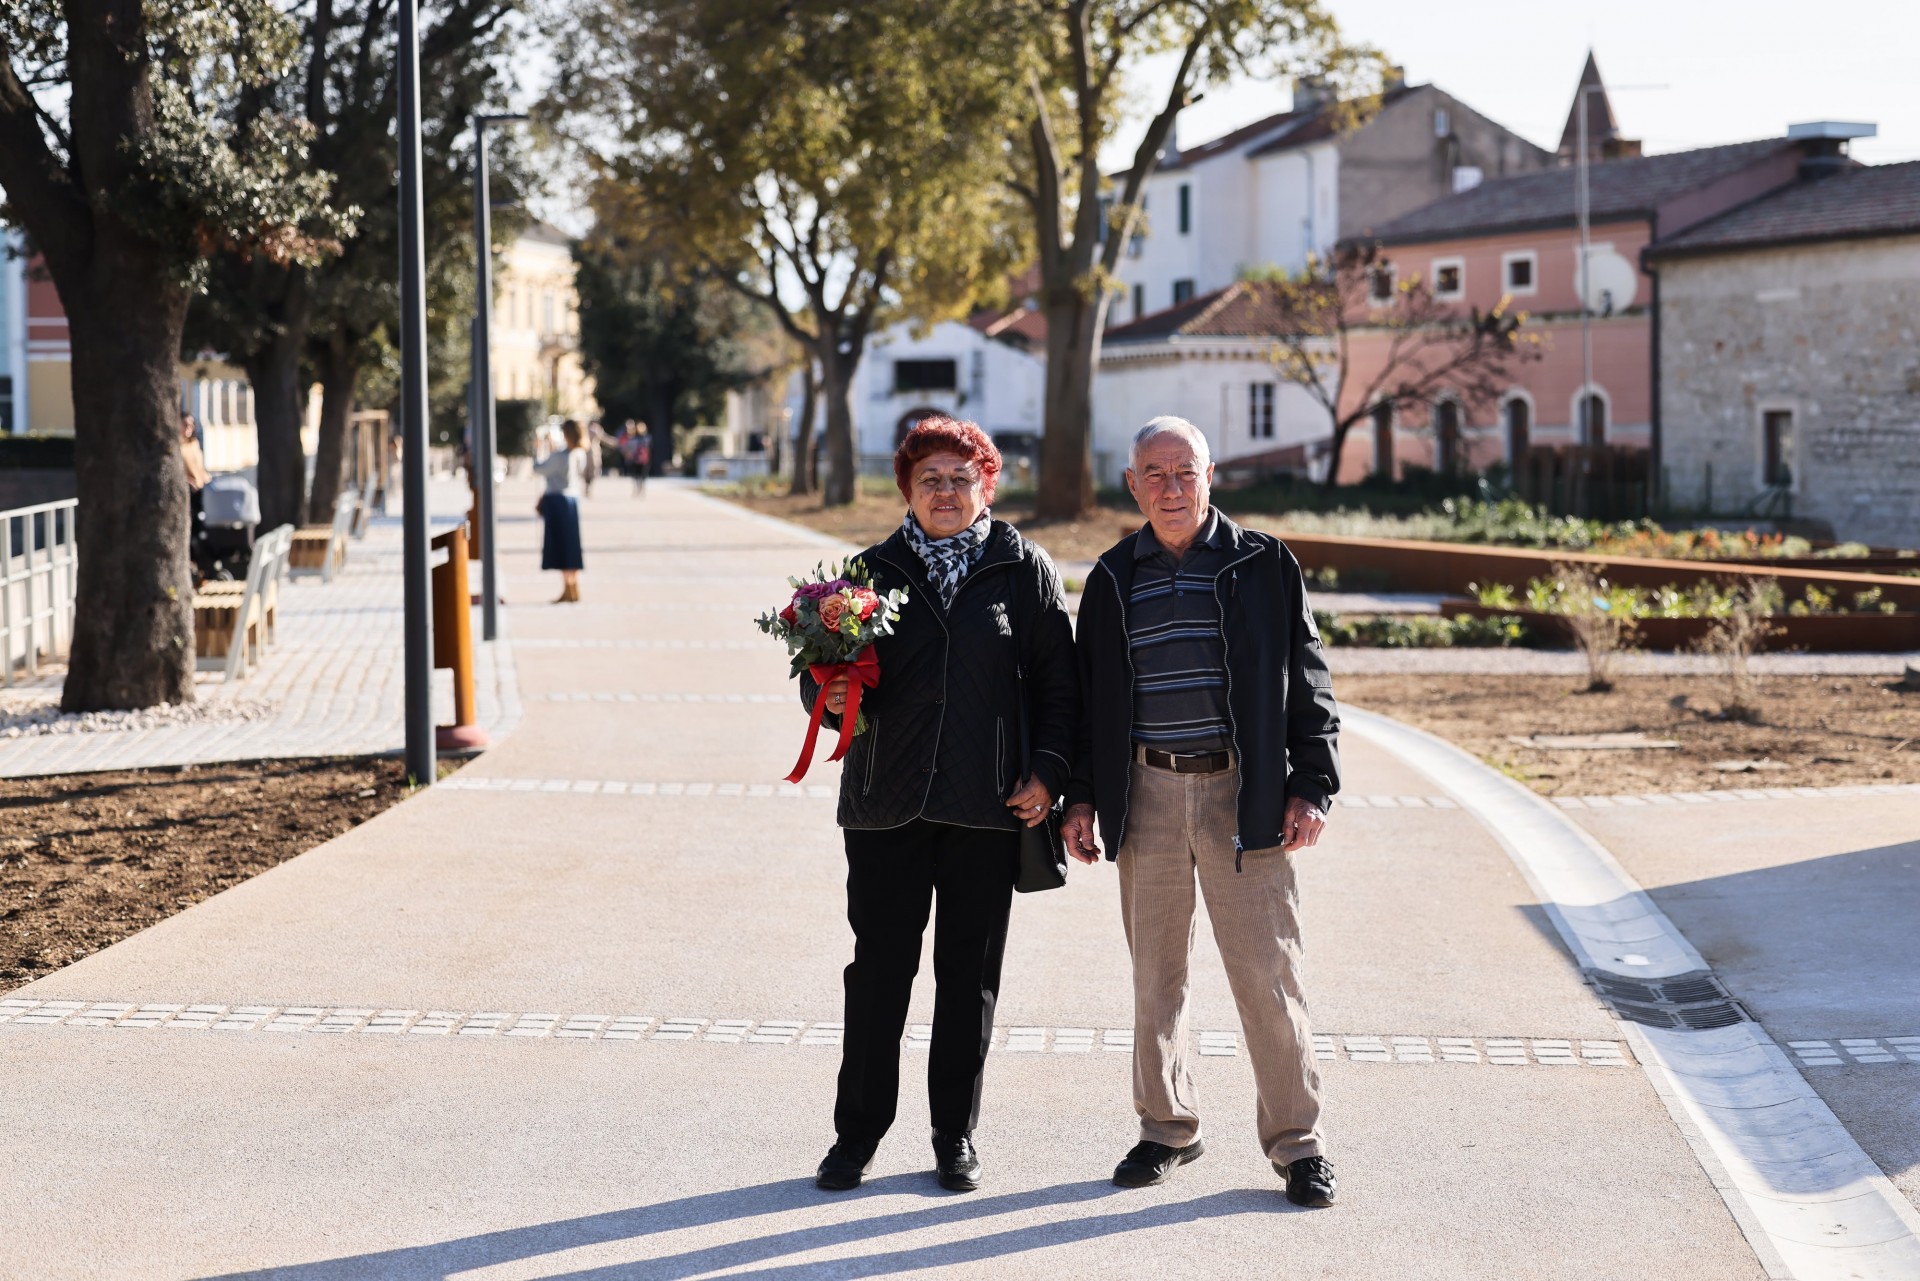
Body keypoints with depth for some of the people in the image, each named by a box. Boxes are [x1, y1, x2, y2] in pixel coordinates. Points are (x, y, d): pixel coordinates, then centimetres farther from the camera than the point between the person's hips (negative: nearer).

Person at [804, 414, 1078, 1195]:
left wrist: (1048, 771, -6)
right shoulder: (874, 571, 8)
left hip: (987, 808, -1)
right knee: (878, 968, 4)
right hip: (886, 804, 1)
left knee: (971, 974, 7)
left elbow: (1058, 684, 3)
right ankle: (858, 1131, 16)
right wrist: (831, 695, -11)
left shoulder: (1024, 571, 4)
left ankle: (956, 1136, 19)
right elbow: (823, 678, 11)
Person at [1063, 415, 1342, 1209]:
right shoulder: (1113, 578, 10)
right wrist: (1082, 795, 8)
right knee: (1155, 973, 10)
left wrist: (1312, 786, -4)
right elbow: (1088, 694, 15)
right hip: (1147, 794, 3)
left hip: (1242, 793, -3)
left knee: (1267, 971, -2)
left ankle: (1296, 1138, 8)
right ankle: (1167, 1129, 23)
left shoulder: (1263, 565, 2)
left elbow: (1307, 682, 3)